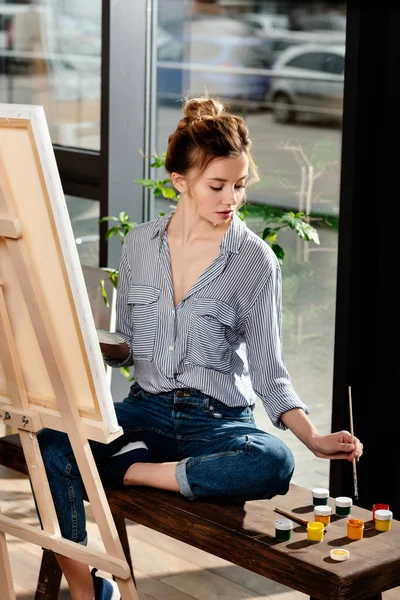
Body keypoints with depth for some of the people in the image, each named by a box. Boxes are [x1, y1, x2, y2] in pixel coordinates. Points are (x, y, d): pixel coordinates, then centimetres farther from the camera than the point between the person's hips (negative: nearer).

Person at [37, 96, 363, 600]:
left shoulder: (255, 261, -4)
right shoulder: (140, 244, 7)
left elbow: (268, 372, -5)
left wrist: (313, 438, -20)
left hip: (219, 420, -2)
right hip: (146, 409, 2)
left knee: (273, 462, -37)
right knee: (51, 435, -28)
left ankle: (133, 471, -18)